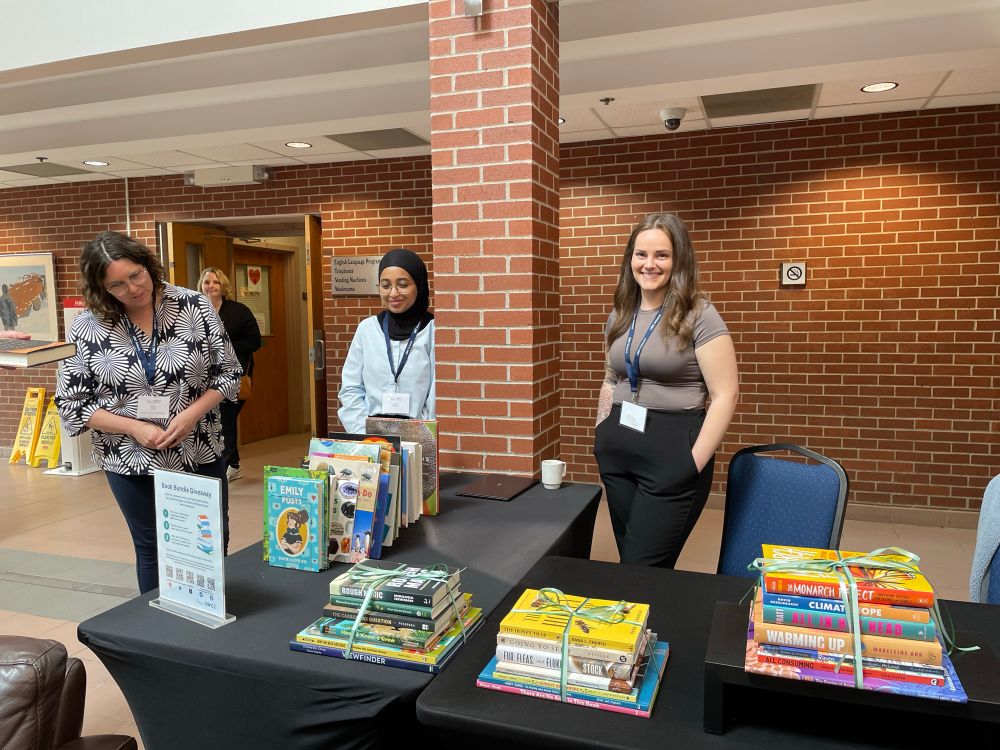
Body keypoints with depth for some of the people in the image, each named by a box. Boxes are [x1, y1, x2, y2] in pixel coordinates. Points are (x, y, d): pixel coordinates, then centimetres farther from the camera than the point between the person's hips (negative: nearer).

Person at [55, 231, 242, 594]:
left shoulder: (194, 306, -9)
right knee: (152, 550, 15)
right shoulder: (88, 326, -8)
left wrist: (192, 413, -17)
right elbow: (71, 404, -4)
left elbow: (229, 373, -3)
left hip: (200, 453, 1)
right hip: (131, 460, 0)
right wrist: (134, 428, -16)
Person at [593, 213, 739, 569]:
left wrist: (695, 462, -15)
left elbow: (725, 394, -11)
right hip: (617, 452, 6)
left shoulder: (699, 315, -8)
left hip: (672, 451, -6)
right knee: (628, 563, 14)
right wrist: (601, 437, 14)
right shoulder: (619, 316, 11)